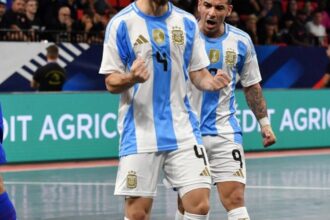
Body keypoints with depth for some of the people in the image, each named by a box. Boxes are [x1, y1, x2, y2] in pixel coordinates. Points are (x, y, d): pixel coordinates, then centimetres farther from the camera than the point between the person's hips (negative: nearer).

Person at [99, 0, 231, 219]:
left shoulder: (187, 22, 8)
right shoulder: (121, 23, -3)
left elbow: (198, 72, 12)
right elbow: (111, 82, -2)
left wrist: (211, 82, -11)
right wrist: (131, 79, -25)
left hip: (182, 128, 3)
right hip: (140, 130, -3)